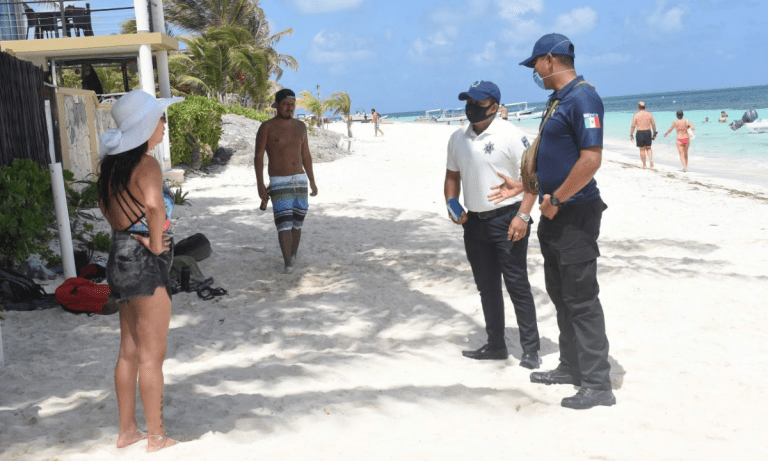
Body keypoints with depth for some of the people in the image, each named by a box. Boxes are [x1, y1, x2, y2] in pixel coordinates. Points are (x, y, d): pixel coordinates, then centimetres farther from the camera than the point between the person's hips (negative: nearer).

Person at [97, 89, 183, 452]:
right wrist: (155, 244, -22)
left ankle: (127, 430, 29)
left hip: (120, 259, 9)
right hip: (145, 265, -9)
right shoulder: (146, 164, -19)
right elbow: (154, 205, -36)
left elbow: (105, 202, 22)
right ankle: (156, 437, 13)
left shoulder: (111, 163, 8)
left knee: (129, 352, 17)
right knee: (152, 356, 2)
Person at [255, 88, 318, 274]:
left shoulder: (300, 127, 8)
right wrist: (260, 185, -14)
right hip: (279, 183, -5)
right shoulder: (267, 127, -6)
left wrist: (312, 182, 12)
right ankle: (288, 264, -15)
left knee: (296, 224, 8)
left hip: (300, 181, 5)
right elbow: (258, 157, -7)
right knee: (284, 224, -14)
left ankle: (293, 258, 23)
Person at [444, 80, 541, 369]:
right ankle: (496, 346, 26)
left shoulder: (510, 135, -10)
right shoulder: (458, 139, 10)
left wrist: (522, 215, -20)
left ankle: (530, 349, 7)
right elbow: (452, 176, 20)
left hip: (506, 220, -6)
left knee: (517, 285, -3)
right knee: (487, 287, 14)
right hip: (475, 223, 7)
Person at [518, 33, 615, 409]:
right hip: (554, 214, 10)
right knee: (561, 296, 17)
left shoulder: (582, 98, -17)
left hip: (575, 215, -10)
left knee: (582, 301, -5)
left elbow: (591, 159, -25)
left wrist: (556, 200, -18)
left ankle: (597, 384, 3)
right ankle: (571, 367, 30)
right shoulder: (557, 100, 14)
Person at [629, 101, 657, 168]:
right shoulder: (649, 114, 3)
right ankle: (651, 160, -4)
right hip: (648, 132, 3)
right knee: (648, 148, 19)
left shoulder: (636, 115, -6)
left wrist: (631, 135, 2)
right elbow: (653, 125, 6)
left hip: (640, 133, -3)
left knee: (642, 149, 6)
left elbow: (633, 126, -6)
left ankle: (644, 165, 10)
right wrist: (654, 133, 17)